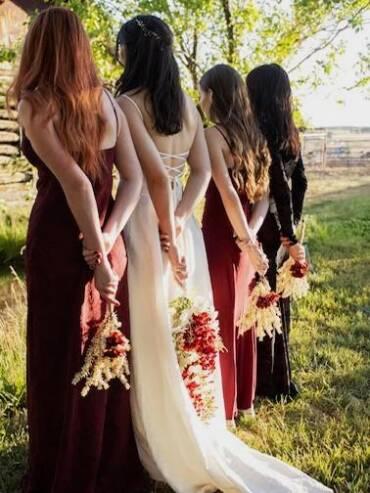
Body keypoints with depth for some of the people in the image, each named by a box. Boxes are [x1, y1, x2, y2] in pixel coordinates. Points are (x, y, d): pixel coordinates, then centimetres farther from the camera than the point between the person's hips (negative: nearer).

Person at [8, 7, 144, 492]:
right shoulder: (106, 100, 6)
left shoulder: (35, 103, -9)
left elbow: (75, 183, -18)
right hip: (107, 241, 5)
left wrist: (97, 256, -16)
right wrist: (108, 238, -7)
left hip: (58, 241, -5)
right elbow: (133, 178, 1)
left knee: (60, 358, 8)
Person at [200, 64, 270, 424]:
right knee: (240, 315, 17)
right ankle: (244, 400, 30)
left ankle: (223, 408, 15)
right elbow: (263, 192, 4)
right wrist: (251, 235, -7)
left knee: (219, 319, 4)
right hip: (245, 238, 7)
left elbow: (227, 192, -21)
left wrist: (247, 241, -17)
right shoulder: (253, 134, 10)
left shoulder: (214, 134, -12)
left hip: (222, 237, -7)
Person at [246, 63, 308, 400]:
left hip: (263, 226, -8)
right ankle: (280, 378, 27)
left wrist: (291, 235, -16)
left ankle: (267, 382, 14)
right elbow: (300, 181, 12)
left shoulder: (263, 130, -15)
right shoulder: (289, 132, 10)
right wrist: (293, 226, 12)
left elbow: (279, 183, -19)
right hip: (279, 226, 8)